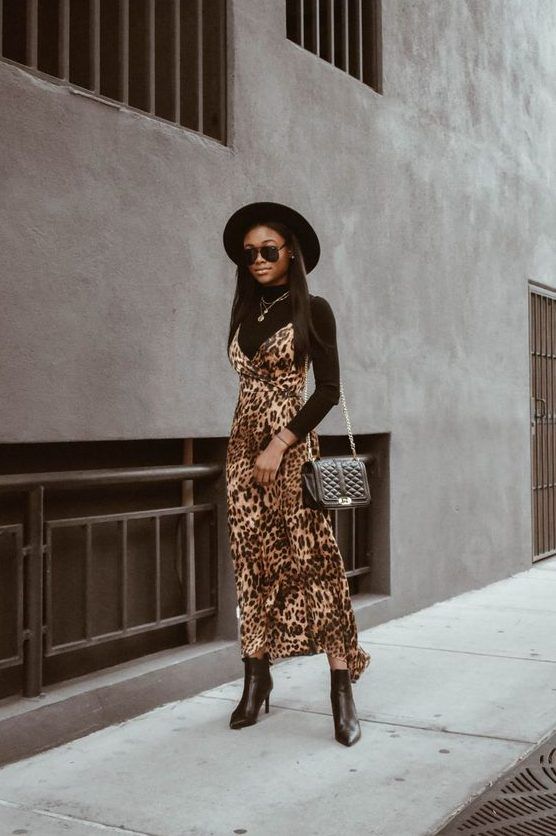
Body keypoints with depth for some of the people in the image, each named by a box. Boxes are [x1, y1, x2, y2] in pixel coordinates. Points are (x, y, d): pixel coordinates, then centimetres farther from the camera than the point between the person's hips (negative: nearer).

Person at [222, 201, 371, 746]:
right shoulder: (245, 312, 13)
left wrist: (280, 444, -16)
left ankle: (342, 688, -4)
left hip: (290, 446, -5)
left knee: (312, 558, -8)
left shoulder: (313, 310, -2)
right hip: (243, 445, 5)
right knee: (252, 560, 5)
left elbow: (328, 390, -8)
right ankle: (256, 676, 12)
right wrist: (254, 447, 12)